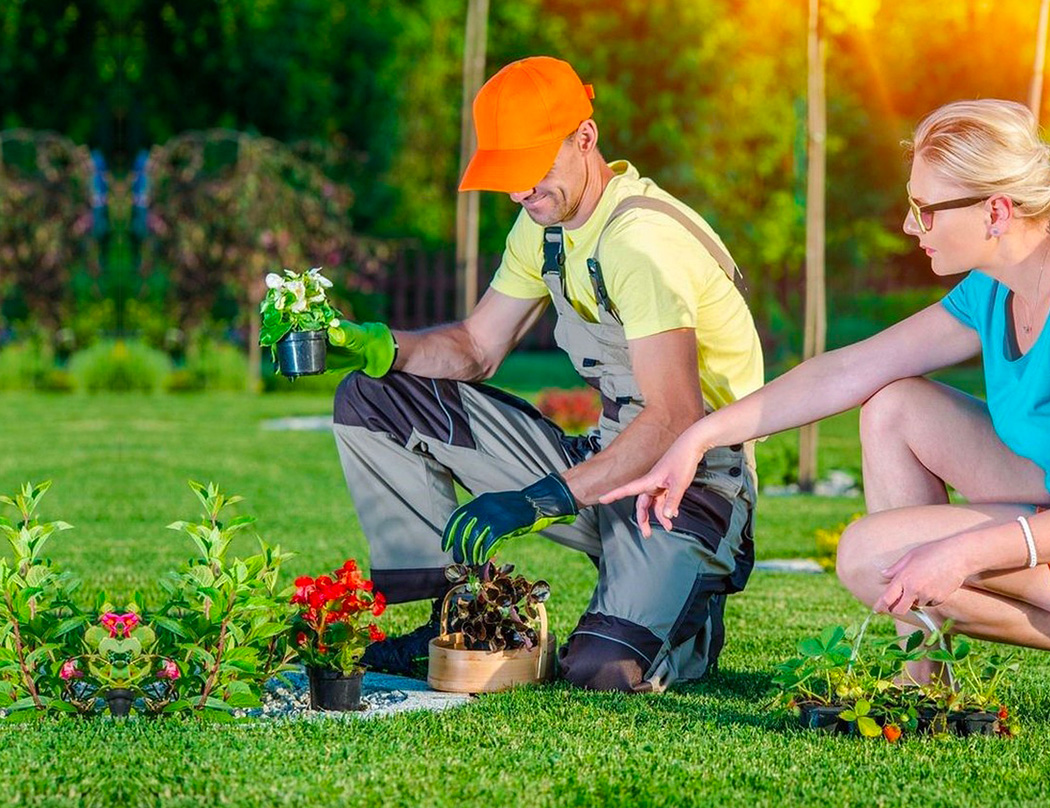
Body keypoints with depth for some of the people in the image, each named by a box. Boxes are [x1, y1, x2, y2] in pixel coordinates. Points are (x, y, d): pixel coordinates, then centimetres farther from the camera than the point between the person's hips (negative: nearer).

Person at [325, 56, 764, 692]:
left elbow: (678, 418, -30)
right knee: (371, 400, 2)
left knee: (601, 669, -32)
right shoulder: (547, 219, 5)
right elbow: (476, 348, 11)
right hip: (607, 460, 8)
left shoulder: (642, 238, -24)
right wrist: (371, 345, -7)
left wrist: (546, 498, -36)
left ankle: (688, 604, 5)